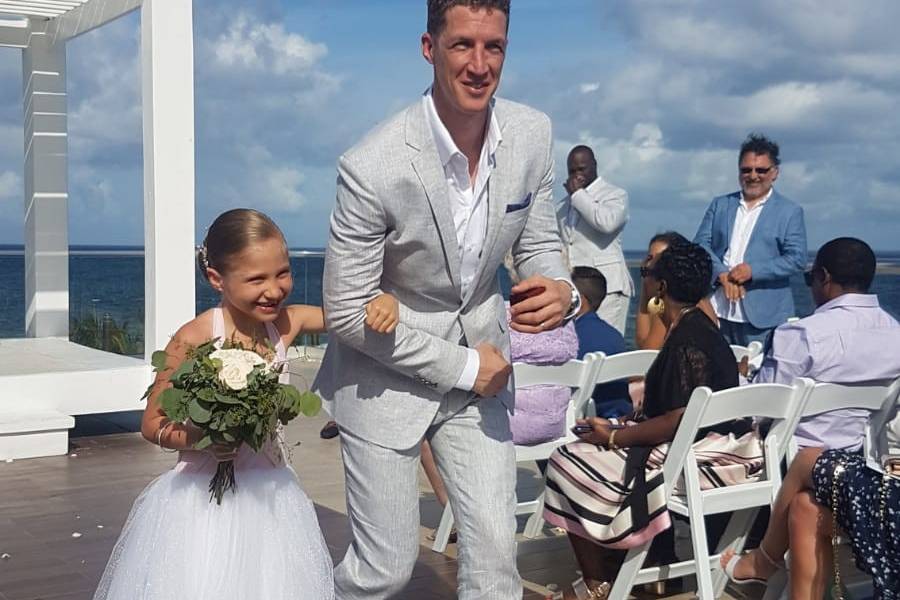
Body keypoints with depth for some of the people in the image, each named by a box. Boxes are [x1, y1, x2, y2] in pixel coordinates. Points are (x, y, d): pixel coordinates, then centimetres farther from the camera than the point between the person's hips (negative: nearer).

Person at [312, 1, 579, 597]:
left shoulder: (533, 134, -10)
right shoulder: (372, 167, -25)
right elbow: (347, 314, -18)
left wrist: (561, 291, -19)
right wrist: (461, 366, -16)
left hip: (480, 361, 4)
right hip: (387, 376, -4)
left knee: (495, 550, 5)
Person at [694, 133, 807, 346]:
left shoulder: (790, 212, 5)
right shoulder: (720, 205, 15)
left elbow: (797, 259, -4)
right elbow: (700, 244, 7)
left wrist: (753, 270, -16)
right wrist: (722, 273, -11)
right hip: (716, 311, 3)